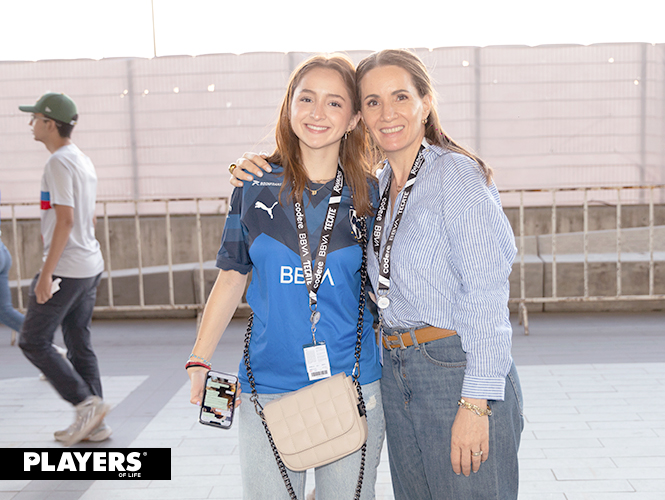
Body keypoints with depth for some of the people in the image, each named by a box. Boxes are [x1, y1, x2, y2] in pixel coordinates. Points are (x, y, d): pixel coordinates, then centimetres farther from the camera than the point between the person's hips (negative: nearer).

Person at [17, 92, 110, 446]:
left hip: (65, 268, -9)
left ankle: (87, 403, -2)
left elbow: (66, 220, -21)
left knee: (33, 342, 2)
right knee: (79, 345, 12)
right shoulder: (84, 161, 15)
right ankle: (94, 425, 15)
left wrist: (47, 273, -20)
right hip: (90, 267, 9)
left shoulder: (59, 162, -13)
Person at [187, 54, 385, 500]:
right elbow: (231, 278, 6)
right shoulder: (256, 186, 0)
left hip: (354, 385, 0)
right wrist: (199, 362, 2)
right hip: (268, 387, 0)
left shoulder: (368, 195, 0)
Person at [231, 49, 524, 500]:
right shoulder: (376, 186, 10)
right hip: (397, 375, 7)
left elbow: (486, 294, -16)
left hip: (460, 373, -7)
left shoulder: (456, 174, -11)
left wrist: (476, 403, -20)